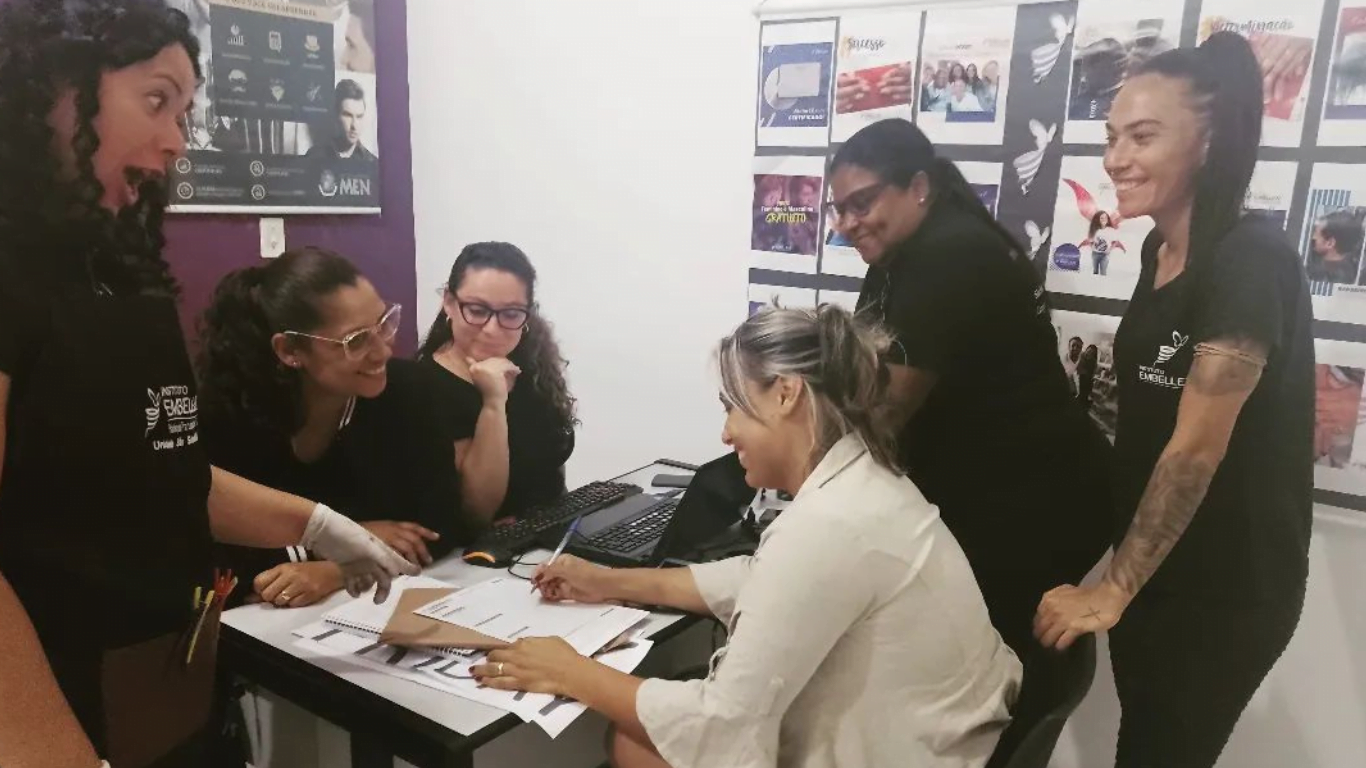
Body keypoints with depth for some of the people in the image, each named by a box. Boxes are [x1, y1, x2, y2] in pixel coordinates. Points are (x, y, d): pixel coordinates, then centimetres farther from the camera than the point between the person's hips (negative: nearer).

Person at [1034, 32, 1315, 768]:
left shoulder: (1251, 262, -22)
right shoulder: (1160, 249, 3)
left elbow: (1196, 448, -23)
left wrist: (1110, 592, -18)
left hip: (1227, 586, -7)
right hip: (1154, 564, 7)